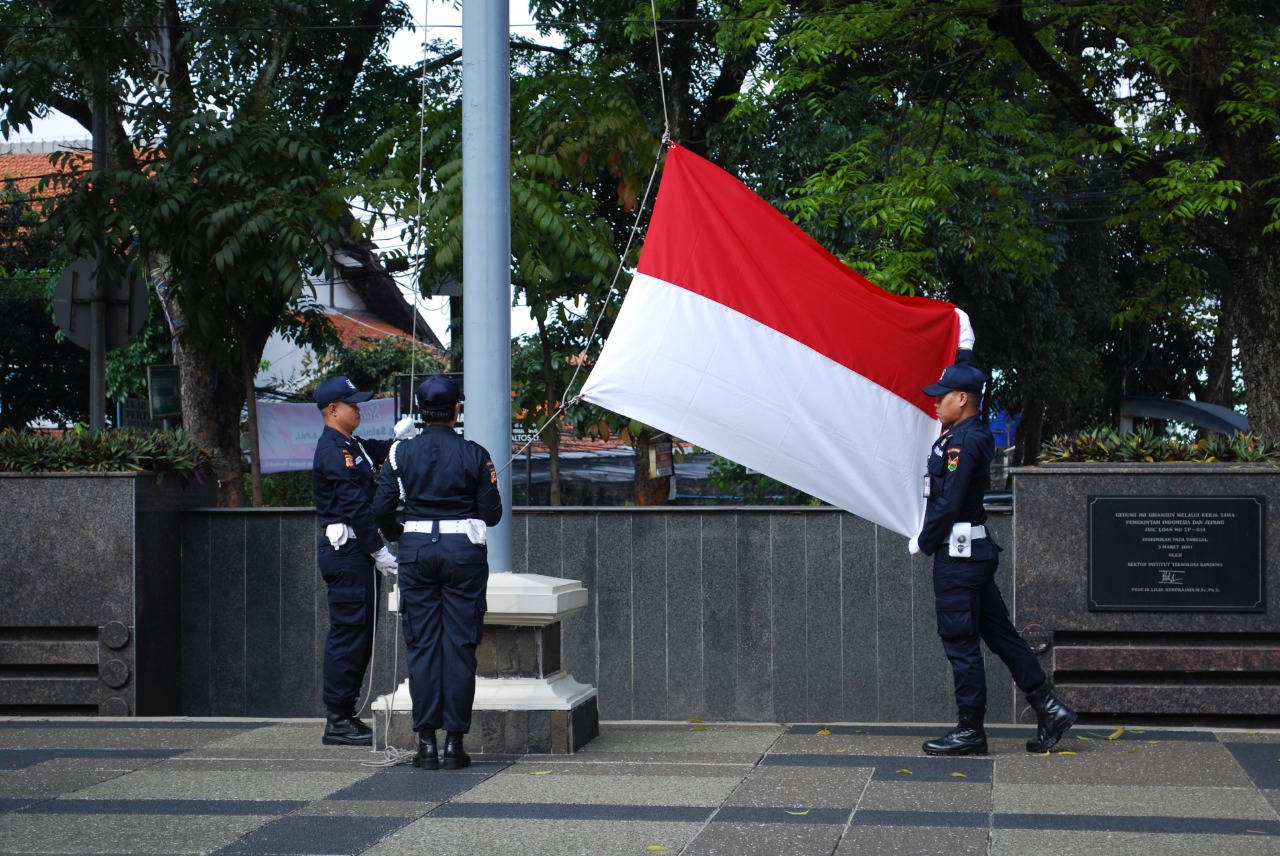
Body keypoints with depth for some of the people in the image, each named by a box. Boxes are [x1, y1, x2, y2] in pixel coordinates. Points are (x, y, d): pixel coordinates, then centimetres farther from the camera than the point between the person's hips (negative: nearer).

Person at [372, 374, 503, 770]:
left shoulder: (402, 453, 0)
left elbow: (381, 508, -1)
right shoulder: (474, 454, -3)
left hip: (417, 549, 1)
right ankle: (454, 741, 2)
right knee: (460, 644, 3)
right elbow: (492, 513, -3)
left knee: (422, 644, 5)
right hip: (464, 549, -1)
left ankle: (427, 741, 3)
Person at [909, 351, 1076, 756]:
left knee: (960, 642, -2)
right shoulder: (975, 434, 11)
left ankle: (970, 731, 4)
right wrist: (961, 358, 31)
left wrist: (922, 543, -8)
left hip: (957, 555, -10)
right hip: (975, 551, 10)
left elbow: (948, 505, -21)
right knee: (1000, 634, 13)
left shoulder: (962, 442, -17)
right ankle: (1049, 709, 13)